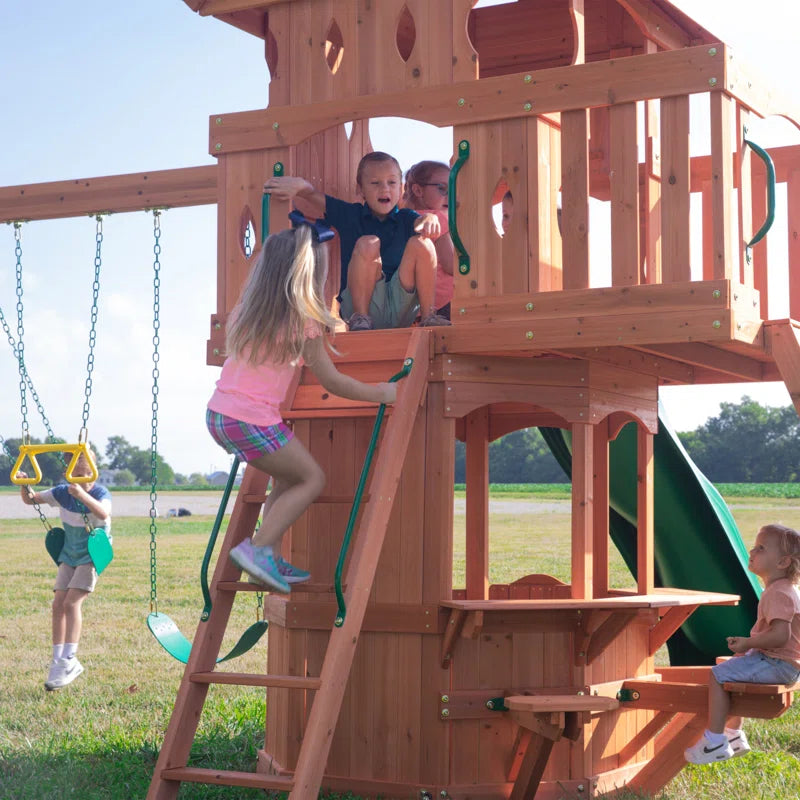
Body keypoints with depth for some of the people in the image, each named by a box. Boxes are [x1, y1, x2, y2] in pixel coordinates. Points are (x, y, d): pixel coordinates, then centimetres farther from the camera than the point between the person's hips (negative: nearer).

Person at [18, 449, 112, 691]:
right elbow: (31, 499, 9)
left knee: (72, 602, -20)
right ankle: (57, 661, 1)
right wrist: (24, 486, -13)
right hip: (69, 556, 6)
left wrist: (83, 495, -56)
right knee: (58, 603, -5)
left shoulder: (100, 493, -18)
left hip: (93, 556, -6)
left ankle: (69, 660, -18)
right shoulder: (62, 492, -2)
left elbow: (103, 513, -41)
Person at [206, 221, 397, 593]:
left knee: (288, 477, 22)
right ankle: (258, 547, -2)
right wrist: (380, 393, 8)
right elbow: (333, 382, -4)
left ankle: (272, 561, 18)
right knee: (312, 479, 11)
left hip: (218, 414, 7)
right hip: (253, 420, -7)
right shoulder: (303, 320, -10)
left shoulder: (246, 309, 8)